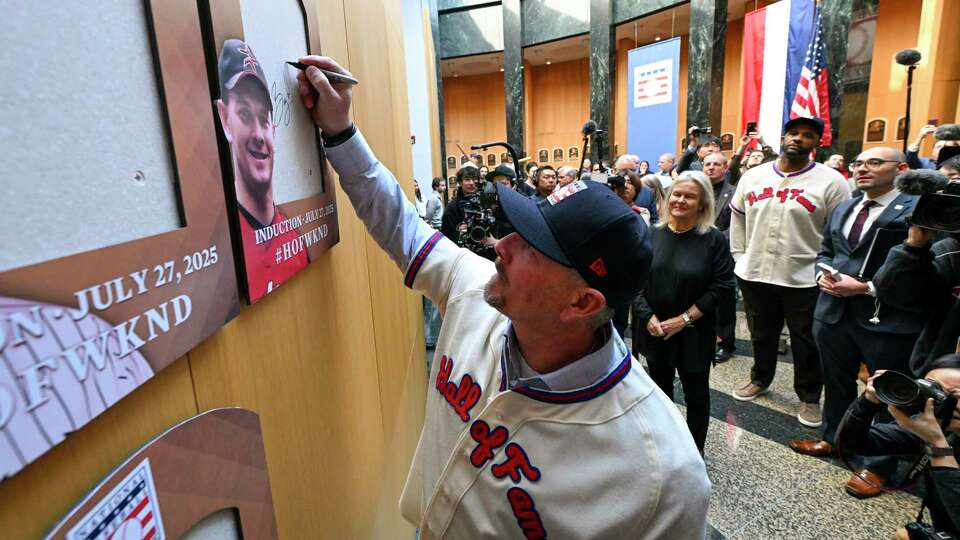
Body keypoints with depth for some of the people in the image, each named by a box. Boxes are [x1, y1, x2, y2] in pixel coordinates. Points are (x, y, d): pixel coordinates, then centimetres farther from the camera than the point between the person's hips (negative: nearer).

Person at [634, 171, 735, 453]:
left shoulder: (714, 239, -9)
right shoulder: (653, 234, -1)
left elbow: (720, 286, -12)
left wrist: (684, 319, -17)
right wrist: (647, 316, -13)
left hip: (693, 333, -3)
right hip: (654, 330, 3)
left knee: (696, 393, 13)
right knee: (661, 389, 18)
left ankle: (695, 453, 33)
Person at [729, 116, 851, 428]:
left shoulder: (831, 182, -7)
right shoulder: (753, 176, 4)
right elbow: (738, 217, 13)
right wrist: (739, 255, 7)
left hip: (804, 279, -3)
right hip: (754, 274, 3)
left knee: (806, 343, 11)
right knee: (762, 335, 20)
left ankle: (809, 398, 30)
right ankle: (760, 380, 41)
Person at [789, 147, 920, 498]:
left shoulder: (919, 208, -9)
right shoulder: (842, 209, 14)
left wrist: (867, 287, -21)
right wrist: (823, 275, -1)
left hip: (888, 320, -6)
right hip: (834, 312, 7)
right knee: (836, 383, 21)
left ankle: (878, 466, 25)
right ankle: (832, 437, 42)